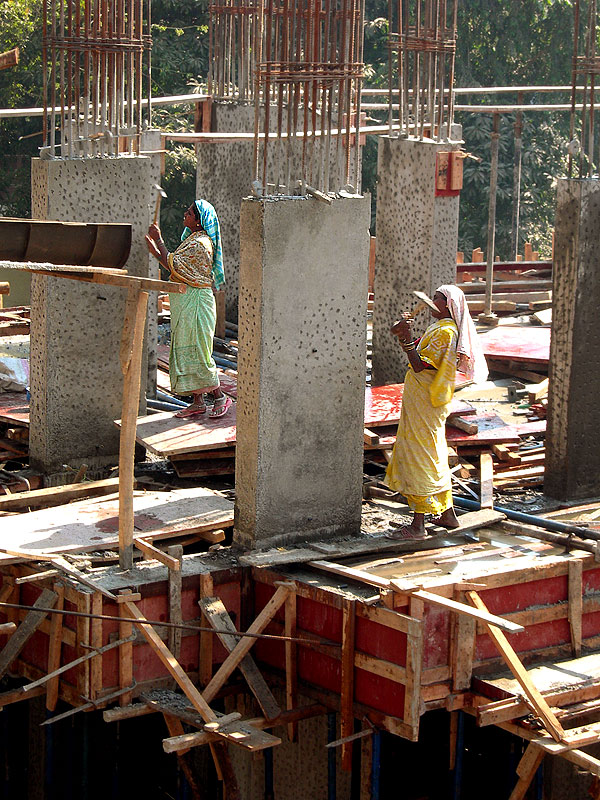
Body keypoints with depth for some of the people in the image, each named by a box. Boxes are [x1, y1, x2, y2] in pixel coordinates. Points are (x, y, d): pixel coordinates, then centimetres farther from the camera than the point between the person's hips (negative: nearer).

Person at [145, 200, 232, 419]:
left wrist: (158, 240, -15)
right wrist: (155, 250, 13)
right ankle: (198, 402, 13)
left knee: (196, 351, -7)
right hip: (185, 302, 10)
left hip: (195, 301, -10)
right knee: (187, 351, 9)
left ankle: (220, 397, 2)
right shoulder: (192, 240, 16)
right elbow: (176, 266, 17)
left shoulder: (200, 243, -17)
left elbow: (173, 265, -21)